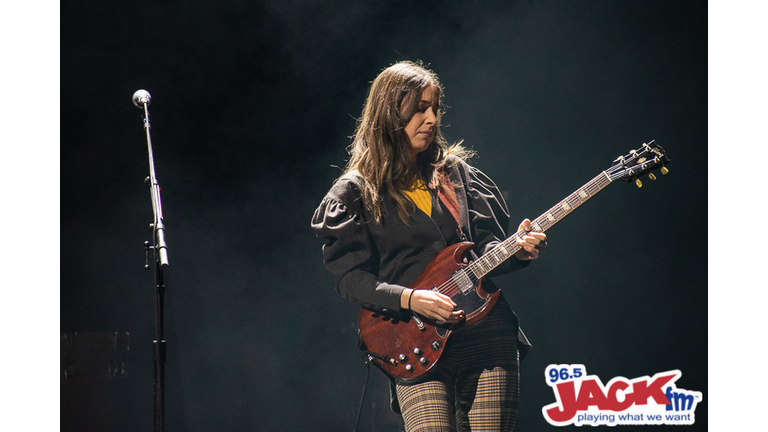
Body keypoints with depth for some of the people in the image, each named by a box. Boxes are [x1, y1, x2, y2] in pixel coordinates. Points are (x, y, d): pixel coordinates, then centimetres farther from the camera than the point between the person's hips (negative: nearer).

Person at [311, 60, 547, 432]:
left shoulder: (456, 173, 16)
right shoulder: (355, 193, 5)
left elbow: (487, 245, 15)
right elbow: (350, 277, -1)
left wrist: (515, 251, -7)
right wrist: (409, 299, -16)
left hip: (486, 331, 3)